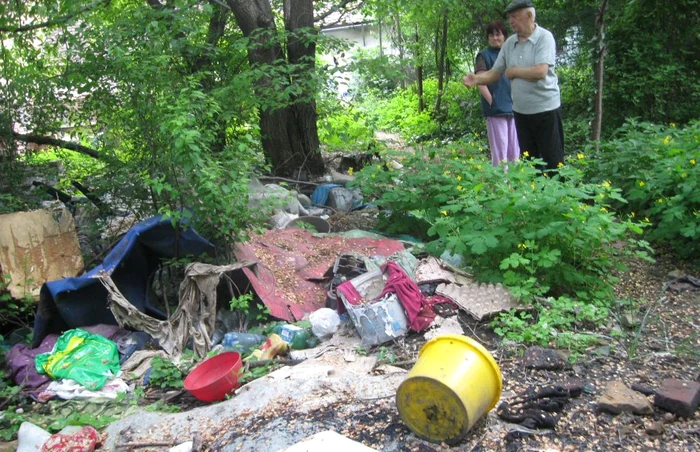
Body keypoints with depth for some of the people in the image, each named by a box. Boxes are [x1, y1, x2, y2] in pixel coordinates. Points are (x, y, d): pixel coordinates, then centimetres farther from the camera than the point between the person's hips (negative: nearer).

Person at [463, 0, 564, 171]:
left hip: (545, 110, -6)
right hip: (520, 111, 6)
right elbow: (494, 73, 7)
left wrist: (513, 71, -10)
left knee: (553, 161, 1)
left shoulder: (544, 37, -12)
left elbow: (540, 72, -24)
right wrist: (476, 78, -12)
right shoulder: (509, 43, 6)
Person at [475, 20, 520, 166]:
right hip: (496, 109, -5)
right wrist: (492, 102, -14)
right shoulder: (484, 55, 1)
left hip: (513, 108, 5)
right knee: (500, 150, -6)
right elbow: (481, 83, -7)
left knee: (514, 150, 10)